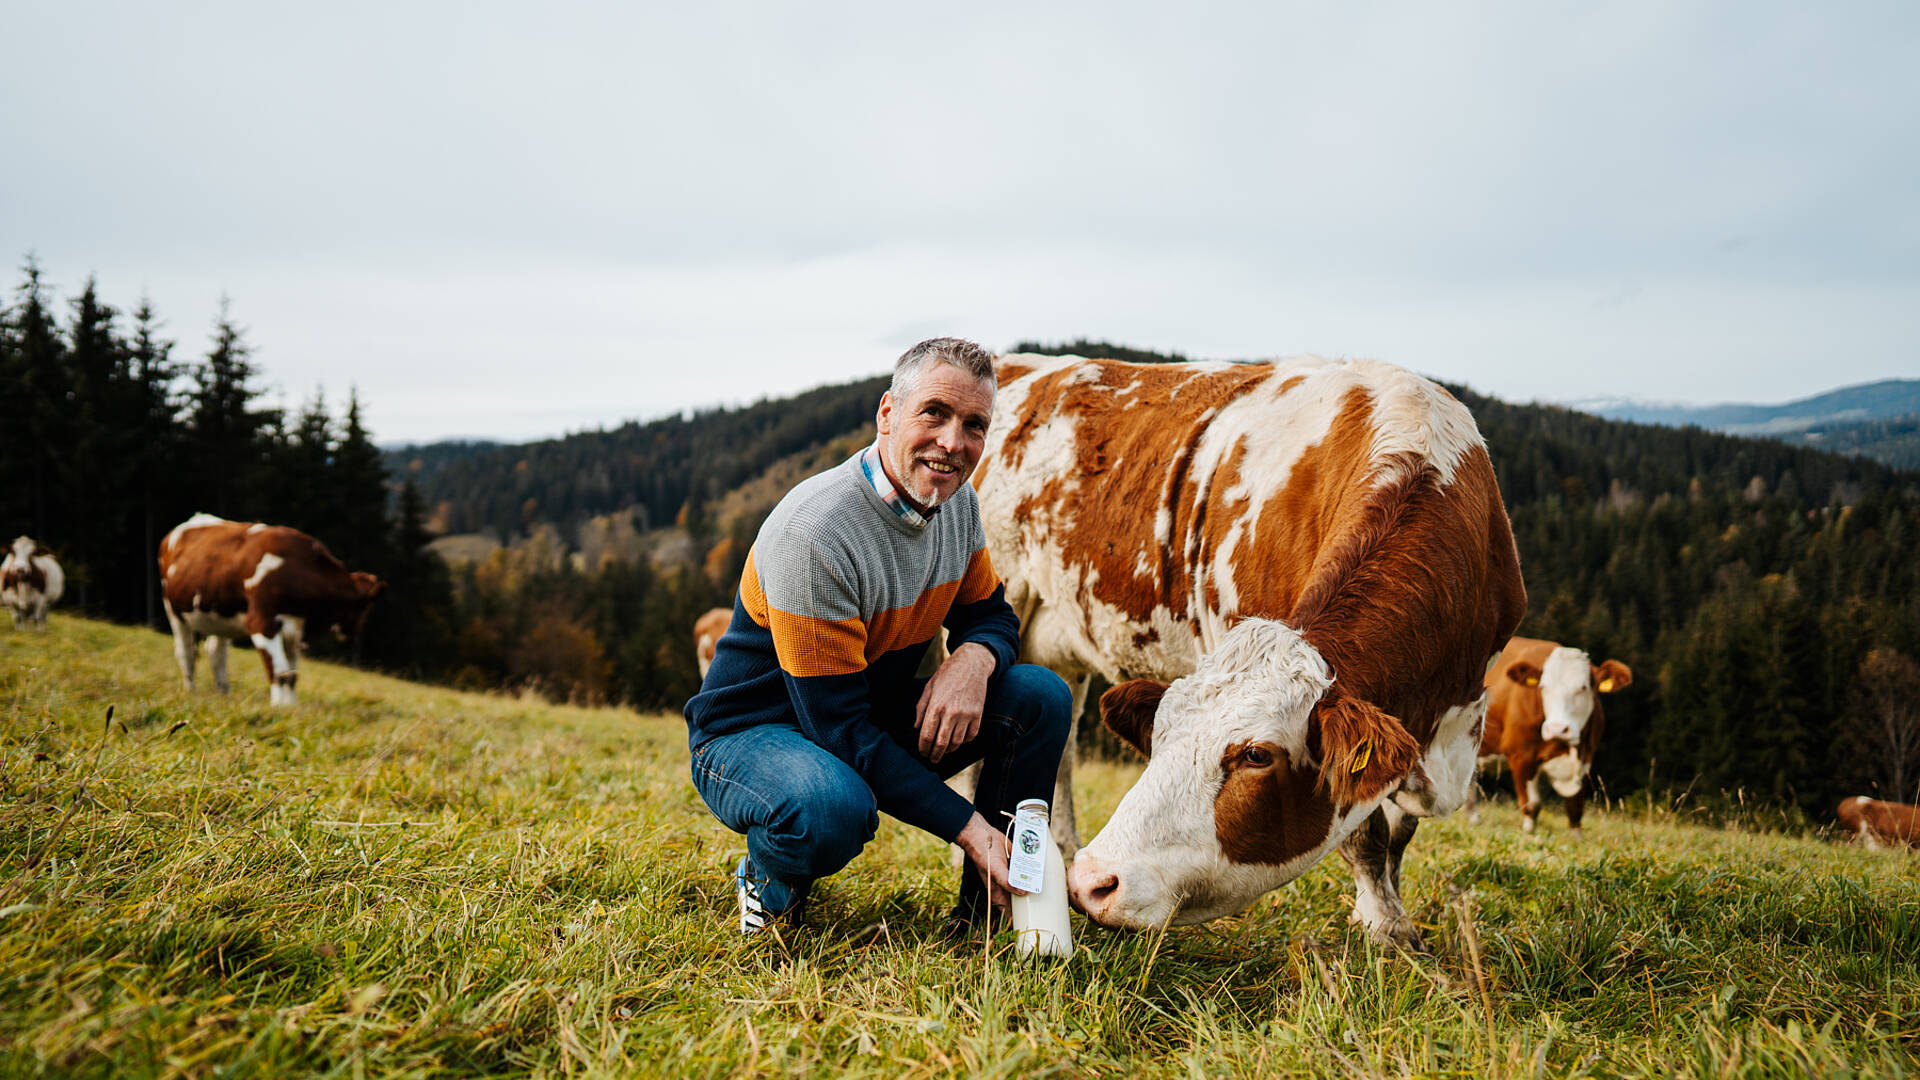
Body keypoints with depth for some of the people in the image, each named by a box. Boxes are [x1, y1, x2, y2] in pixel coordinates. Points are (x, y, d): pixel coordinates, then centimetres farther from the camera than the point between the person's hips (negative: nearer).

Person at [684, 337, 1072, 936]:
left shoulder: (957, 503, -5)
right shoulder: (810, 533, -30)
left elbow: (990, 613, 9)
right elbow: (839, 725, -29)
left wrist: (975, 657, -19)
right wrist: (968, 827, -33)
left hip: (877, 717, 7)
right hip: (752, 732, -7)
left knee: (1042, 696, -10)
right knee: (831, 808, -41)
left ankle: (988, 905, 4)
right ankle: (770, 885, -3)